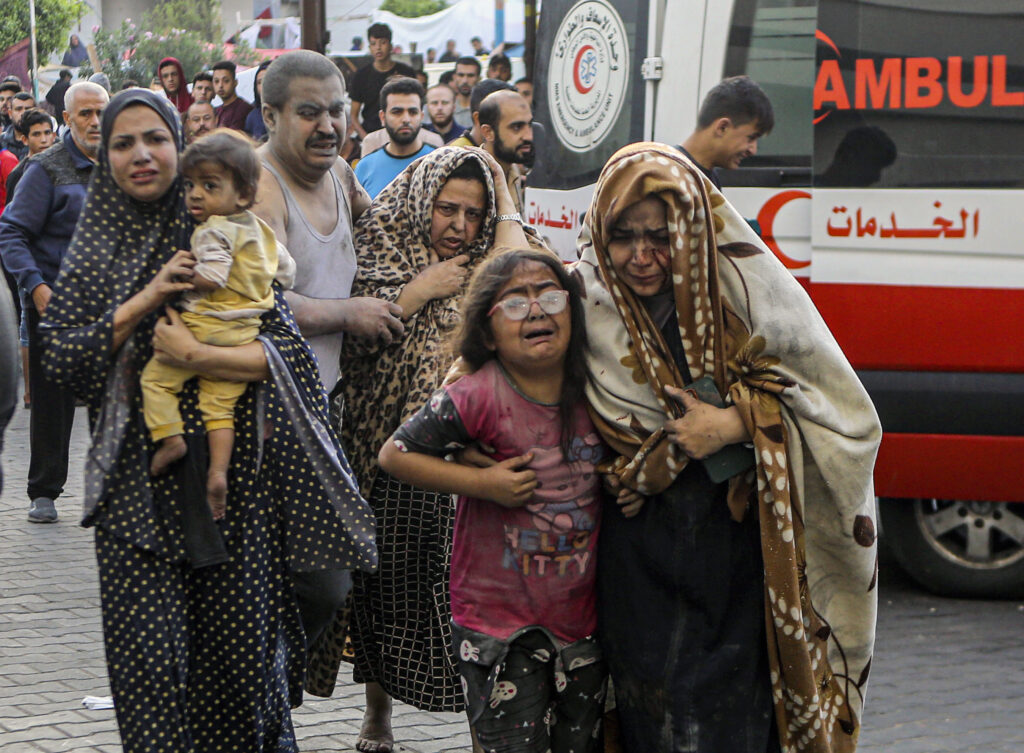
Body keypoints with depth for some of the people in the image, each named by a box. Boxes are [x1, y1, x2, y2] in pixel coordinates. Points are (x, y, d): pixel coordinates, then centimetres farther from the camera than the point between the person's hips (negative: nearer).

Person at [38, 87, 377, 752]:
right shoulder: (96, 250, 10)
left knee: (241, 643, 1)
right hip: (137, 478, 1)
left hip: (232, 468, -1)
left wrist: (198, 357, -15)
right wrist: (142, 302, -9)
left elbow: (290, 348, -3)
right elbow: (62, 362, 1)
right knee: (150, 655, -7)